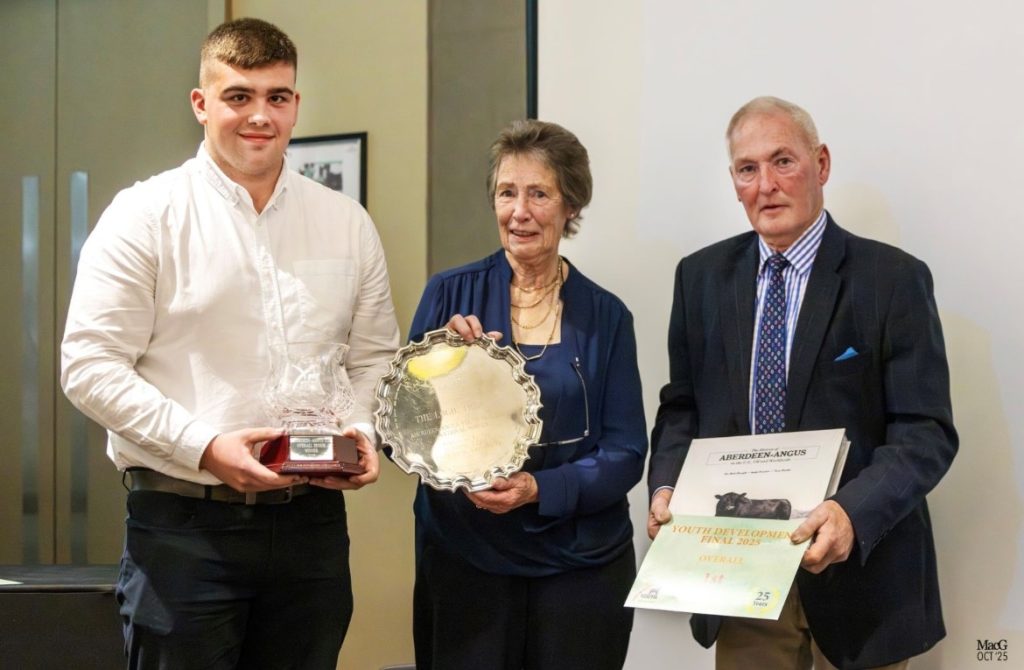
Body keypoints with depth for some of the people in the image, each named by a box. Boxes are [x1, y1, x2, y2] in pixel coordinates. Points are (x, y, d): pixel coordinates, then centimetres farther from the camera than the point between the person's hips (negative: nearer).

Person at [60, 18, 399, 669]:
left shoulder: (347, 224, 9)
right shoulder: (146, 216, -3)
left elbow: (375, 358, 16)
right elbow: (91, 366, -8)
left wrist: (362, 429, -5)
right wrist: (205, 446, -17)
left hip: (311, 520, 4)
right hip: (184, 526, -3)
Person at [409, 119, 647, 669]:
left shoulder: (606, 316, 2)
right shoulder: (449, 294, 0)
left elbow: (625, 454, -2)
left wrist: (538, 488, -17)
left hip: (580, 566, 1)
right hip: (462, 558, 0)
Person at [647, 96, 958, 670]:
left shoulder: (894, 279, -8)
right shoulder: (701, 276, 5)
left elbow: (927, 431, -12)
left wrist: (854, 512, -28)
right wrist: (667, 486, -7)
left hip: (858, 569, -3)